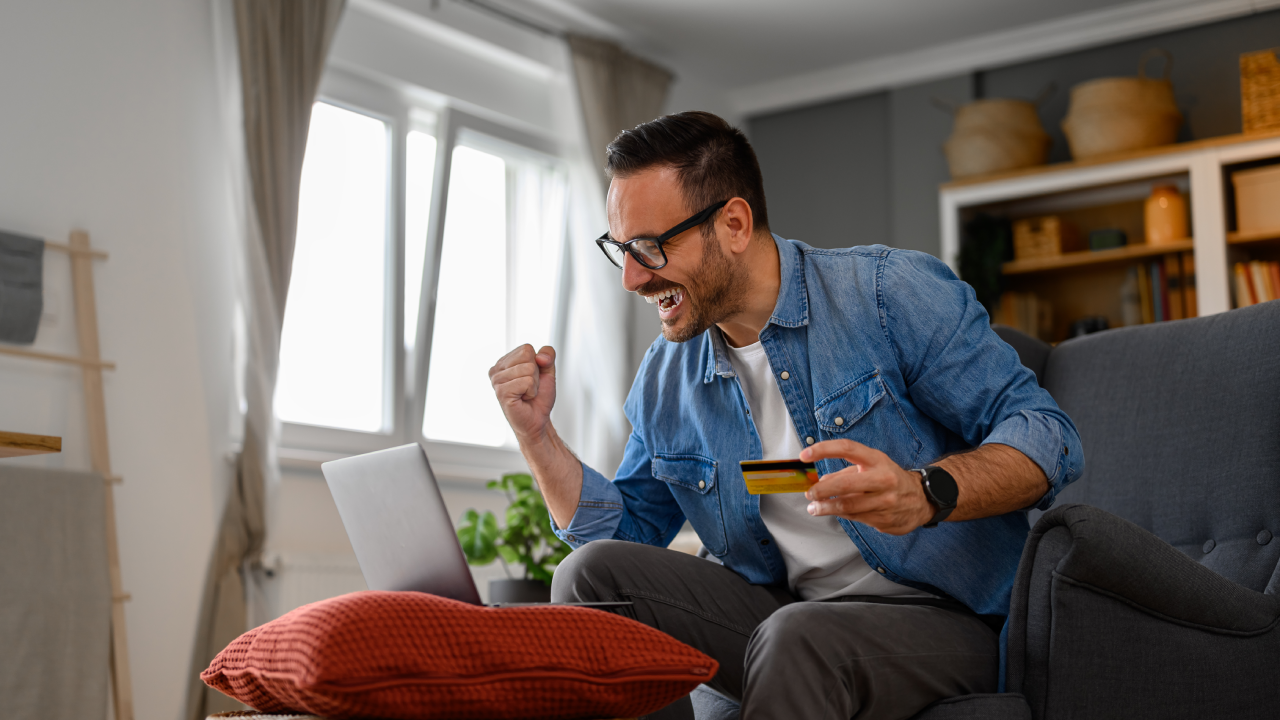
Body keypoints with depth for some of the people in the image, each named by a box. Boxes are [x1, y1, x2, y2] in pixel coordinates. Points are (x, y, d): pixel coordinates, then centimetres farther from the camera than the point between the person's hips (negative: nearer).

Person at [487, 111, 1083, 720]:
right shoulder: (665, 375, 8)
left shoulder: (890, 292, -10)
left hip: (942, 621, -5)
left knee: (798, 639, -37)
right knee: (592, 575, -12)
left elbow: (1049, 438, -13)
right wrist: (537, 434, 0)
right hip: (783, 613, 6)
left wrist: (926, 493, -31)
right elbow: (622, 531, 14)